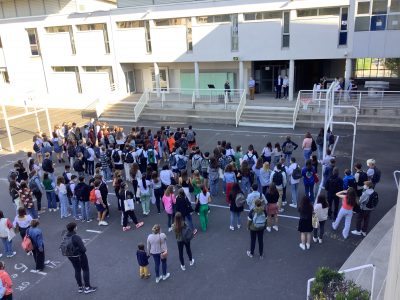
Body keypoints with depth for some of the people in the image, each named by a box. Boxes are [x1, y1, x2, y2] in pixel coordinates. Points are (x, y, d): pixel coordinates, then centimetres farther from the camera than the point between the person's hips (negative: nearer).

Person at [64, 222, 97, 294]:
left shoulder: (65, 235, -11)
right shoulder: (76, 237, -32)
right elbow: (83, 249, -27)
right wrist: (84, 250, -6)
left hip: (70, 256, 7)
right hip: (79, 256, -6)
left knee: (77, 270, 23)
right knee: (85, 270, 14)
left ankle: (80, 287, 36)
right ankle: (87, 288, 24)